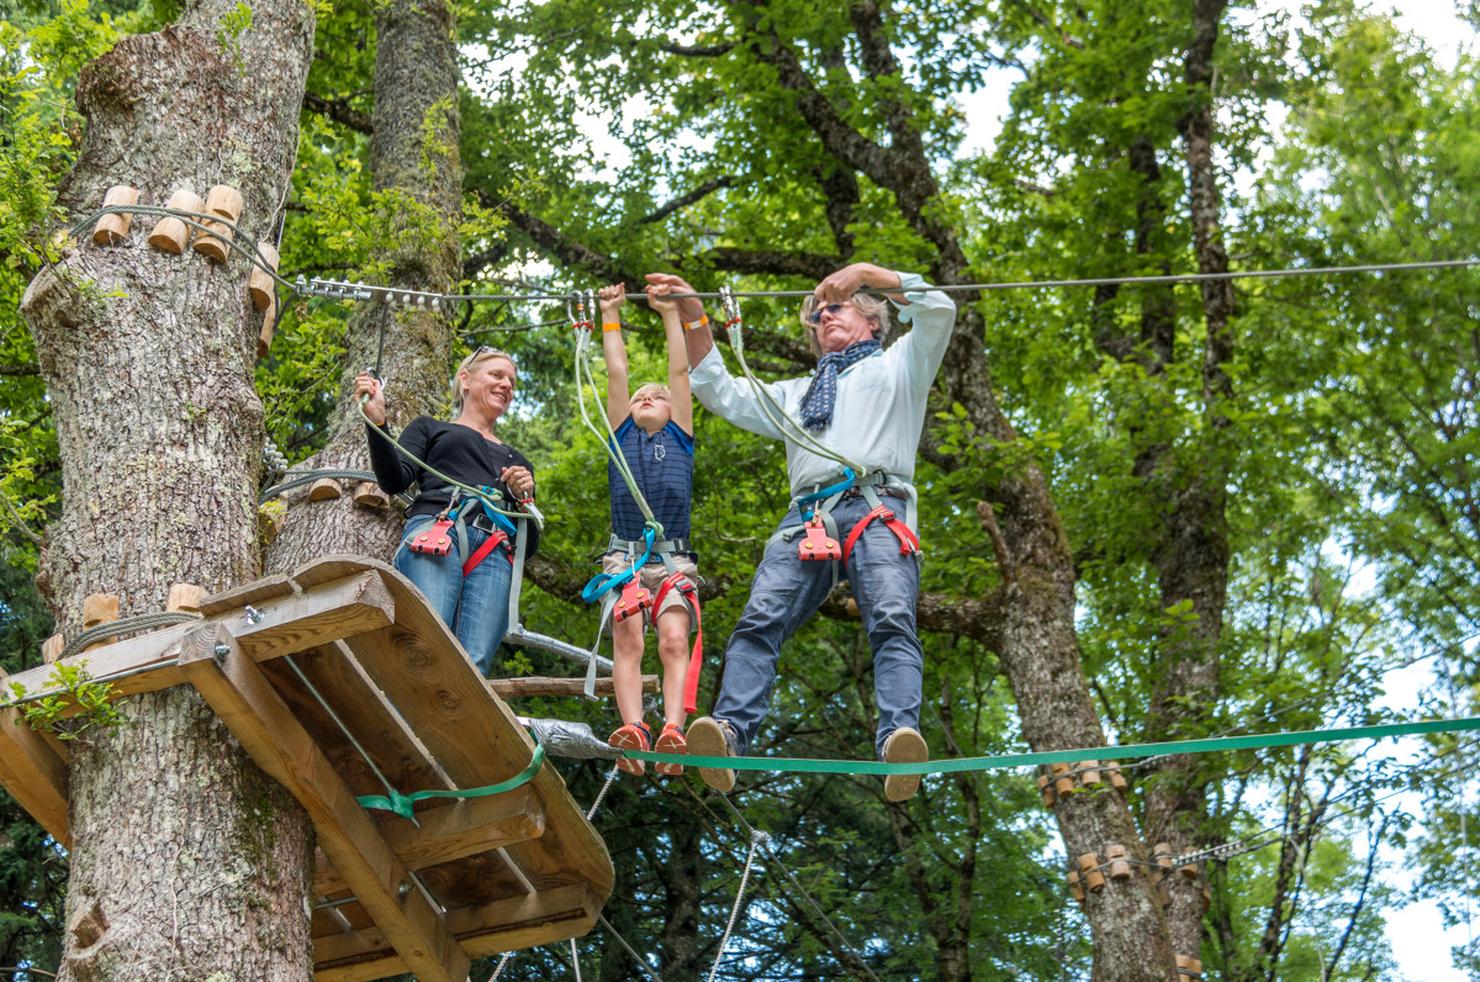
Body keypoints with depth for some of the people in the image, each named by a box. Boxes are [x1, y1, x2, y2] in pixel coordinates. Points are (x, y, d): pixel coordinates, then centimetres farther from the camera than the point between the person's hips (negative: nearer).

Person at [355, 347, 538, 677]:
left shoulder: (517, 461, 38)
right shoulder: (430, 428, 30)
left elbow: (530, 545, 29)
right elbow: (395, 480, 9)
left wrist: (524, 496, 11)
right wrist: (377, 420, -4)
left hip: (494, 554, 3)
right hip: (434, 535, -3)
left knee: (475, 665, -23)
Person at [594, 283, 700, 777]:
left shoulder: (679, 438, 20)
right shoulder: (621, 436, 22)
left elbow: (680, 371, 19)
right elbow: (616, 372, 21)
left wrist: (671, 313, 23)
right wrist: (611, 316, 25)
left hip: (674, 559, -1)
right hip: (624, 555, 1)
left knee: (674, 640, -21)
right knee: (626, 639, -21)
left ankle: (673, 730, -40)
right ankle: (632, 728, -39)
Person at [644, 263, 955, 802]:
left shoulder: (896, 366, 29)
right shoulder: (796, 392, 41)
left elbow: (938, 311, 14)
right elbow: (724, 395, 36)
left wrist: (868, 273, 12)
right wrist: (695, 320, 29)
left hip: (877, 508, -4)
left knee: (892, 620, -28)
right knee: (760, 619, -22)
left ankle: (900, 740, -47)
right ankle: (731, 730, -39)